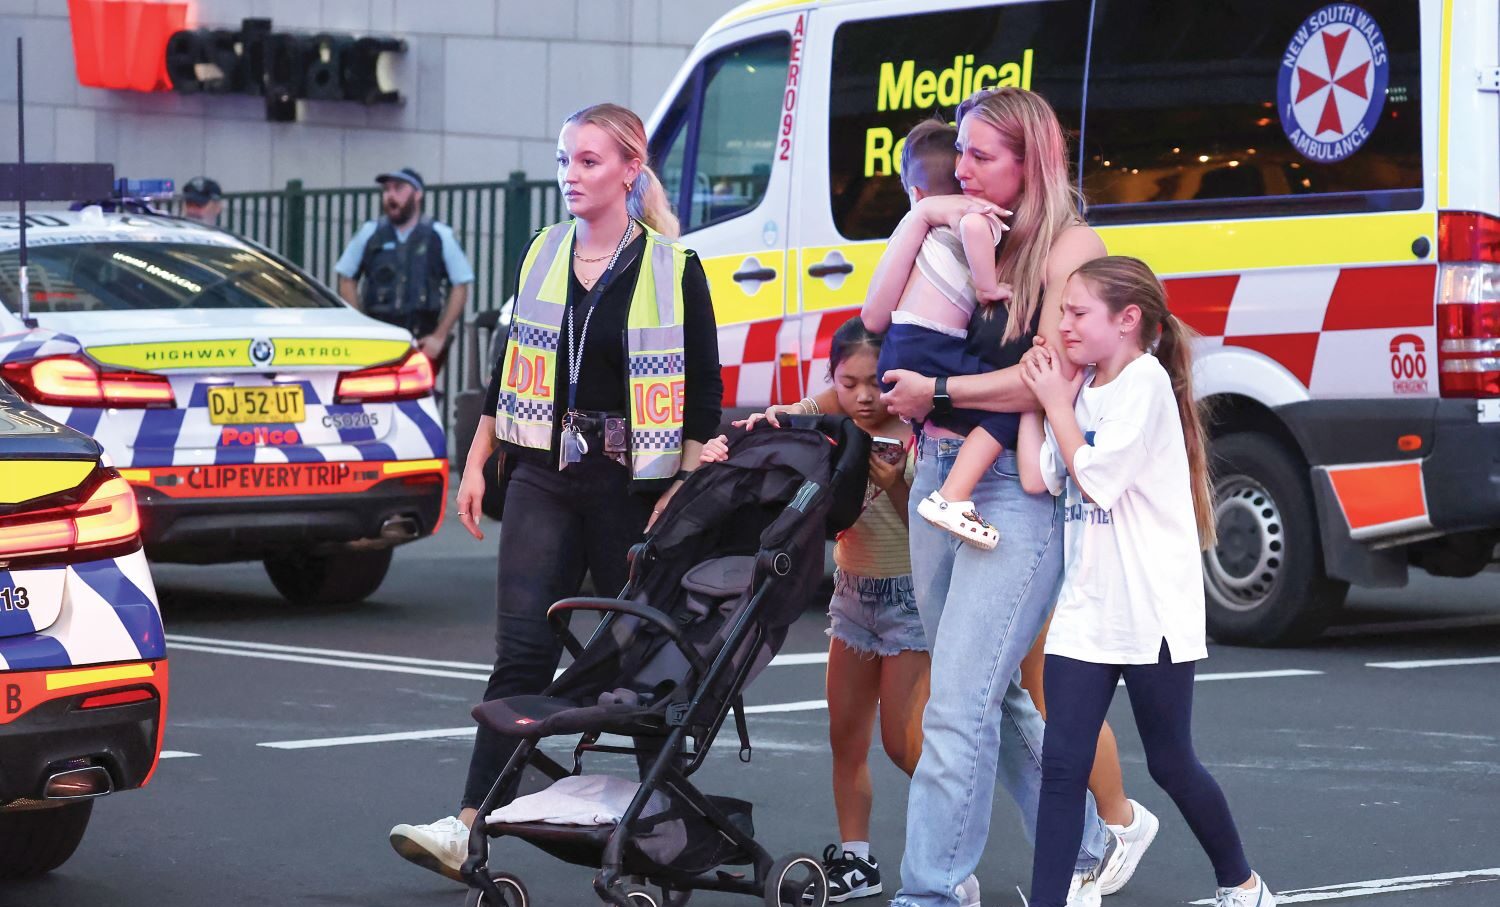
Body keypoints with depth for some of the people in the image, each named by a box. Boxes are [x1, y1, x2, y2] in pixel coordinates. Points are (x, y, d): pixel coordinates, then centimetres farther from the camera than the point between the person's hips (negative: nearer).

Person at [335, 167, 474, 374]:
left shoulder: (440, 236, 4)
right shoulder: (369, 234, 8)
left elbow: (460, 287, 4)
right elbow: (347, 280, 14)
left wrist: (440, 336, -2)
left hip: (423, 344, -1)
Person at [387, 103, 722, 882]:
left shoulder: (671, 271, -5)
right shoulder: (542, 257, 9)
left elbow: (704, 394, -5)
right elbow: (510, 370, 16)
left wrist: (684, 491, -11)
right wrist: (475, 463, 13)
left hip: (631, 483, -3)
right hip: (544, 478, 3)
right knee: (522, 653, -6)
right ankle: (469, 825, -13)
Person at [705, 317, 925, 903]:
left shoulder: (913, 442, -14)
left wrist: (895, 485, -30)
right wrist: (728, 455, -23)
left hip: (908, 594, -5)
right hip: (853, 592, 6)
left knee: (902, 743, -5)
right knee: (845, 734, 6)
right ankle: (854, 859, 14)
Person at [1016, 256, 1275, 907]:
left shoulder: (1145, 380, -13)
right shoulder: (1081, 385, 10)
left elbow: (1096, 479, -18)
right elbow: (1036, 478, 2)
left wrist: (1057, 403, -9)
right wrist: (1034, 398, 2)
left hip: (1151, 611, -6)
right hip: (1086, 609, 6)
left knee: (1170, 764, 7)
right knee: (1061, 764, -3)